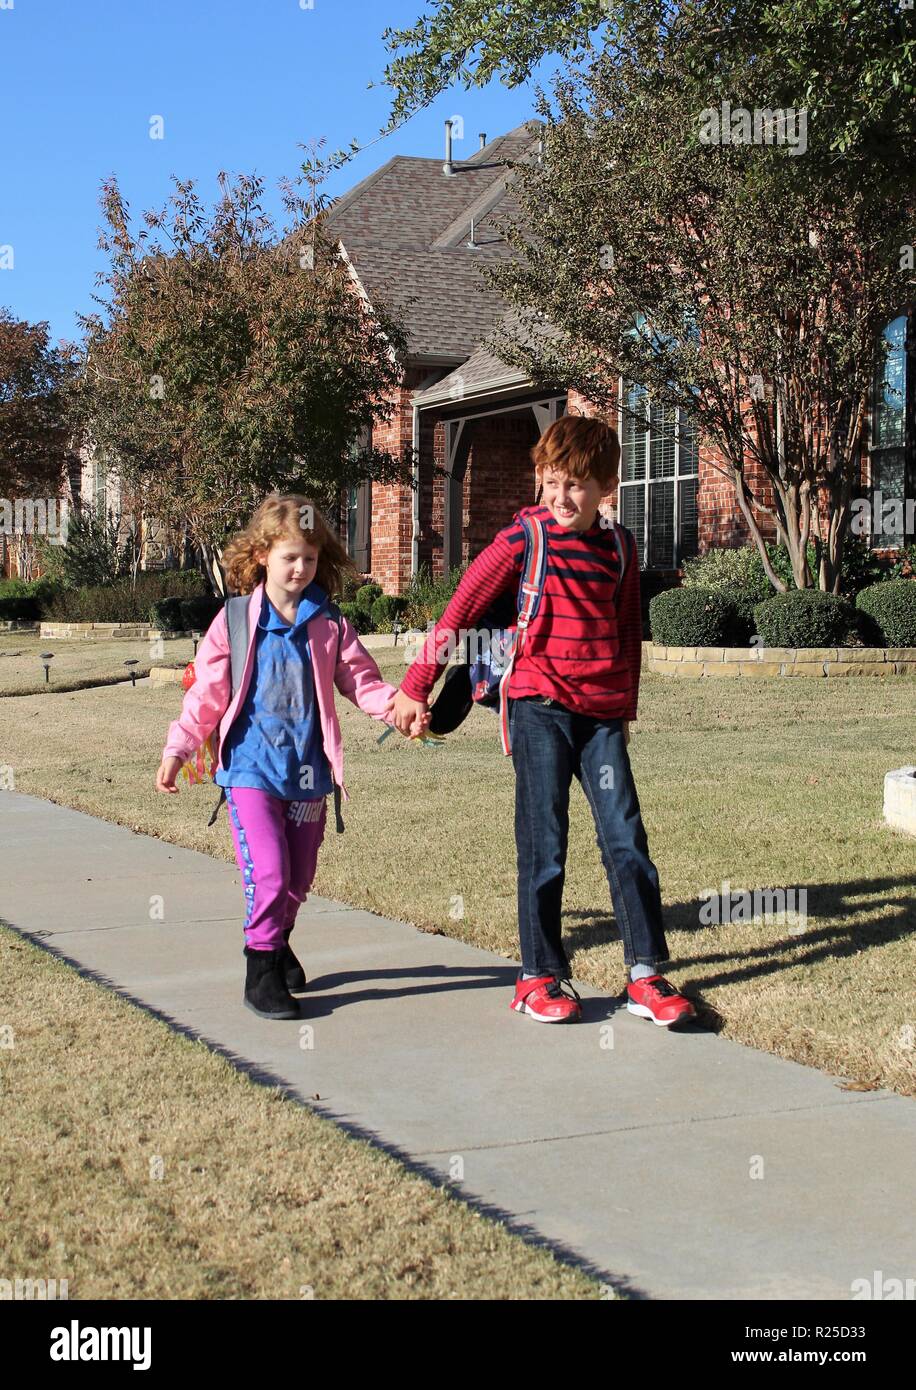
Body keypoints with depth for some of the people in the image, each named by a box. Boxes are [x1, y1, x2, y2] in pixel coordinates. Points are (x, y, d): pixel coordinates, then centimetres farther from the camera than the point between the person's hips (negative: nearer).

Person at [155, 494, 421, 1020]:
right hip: (251, 767, -3)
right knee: (268, 870, -14)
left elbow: (361, 679, 1)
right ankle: (262, 970, 0)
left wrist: (396, 704, -18)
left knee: (299, 876, 14)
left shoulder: (330, 627, 4)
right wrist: (177, 749, -3)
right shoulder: (235, 623, -2)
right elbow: (207, 694, 1)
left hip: (307, 770, 3)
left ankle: (278, 942, 39)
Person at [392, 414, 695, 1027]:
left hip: (602, 713, 4)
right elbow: (462, 609, -2)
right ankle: (540, 975, 10)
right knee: (544, 845, -1)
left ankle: (646, 974, 7)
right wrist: (417, 685, -3)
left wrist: (626, 704, 21)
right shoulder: (525, 539, -4)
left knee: (626, 838, 0)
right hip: (541, 706, -4)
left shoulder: (619, 546, 9)